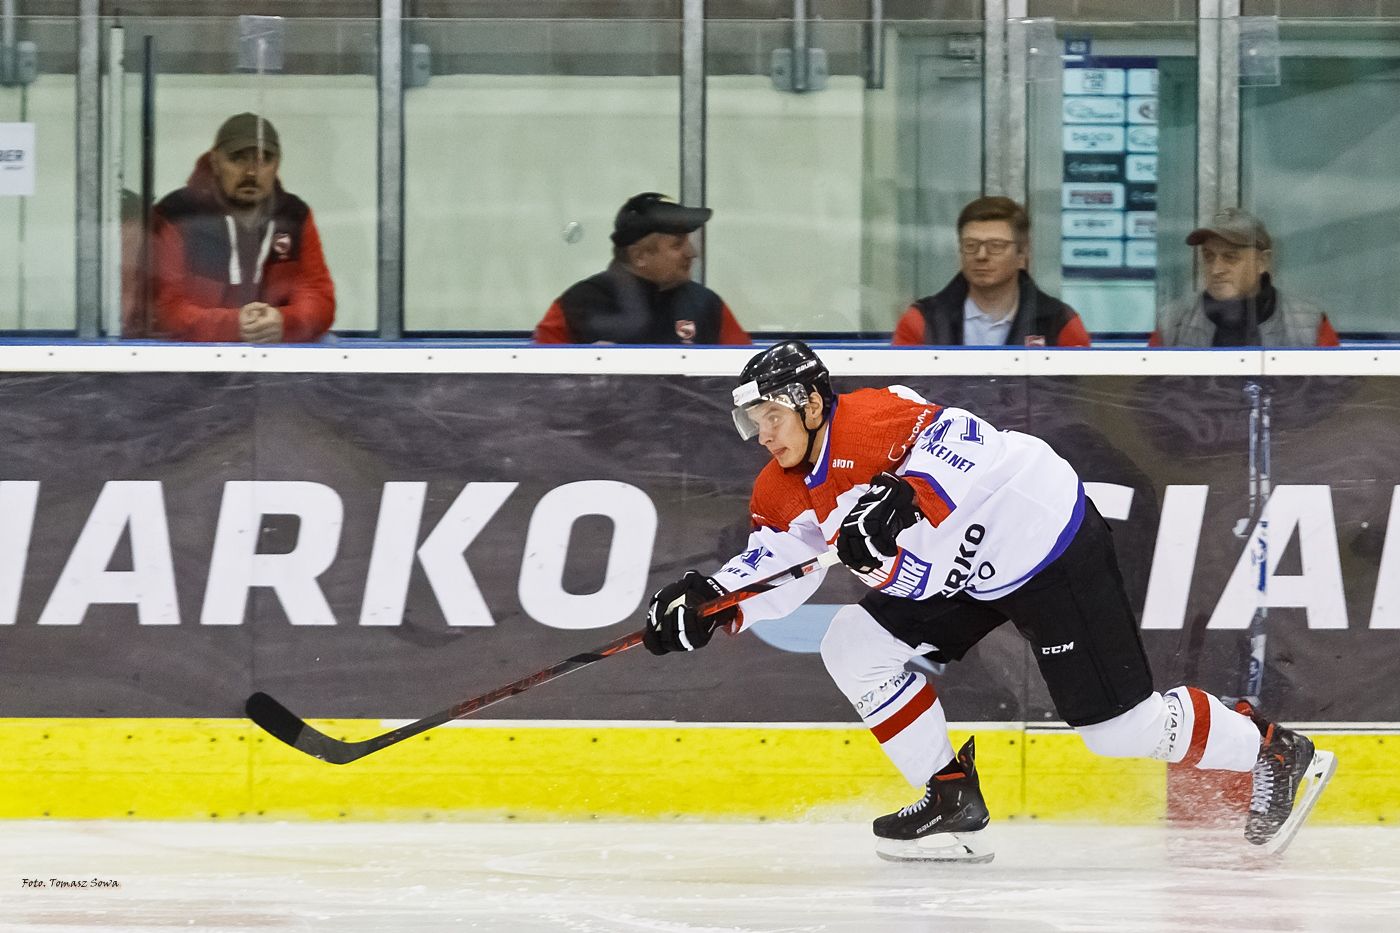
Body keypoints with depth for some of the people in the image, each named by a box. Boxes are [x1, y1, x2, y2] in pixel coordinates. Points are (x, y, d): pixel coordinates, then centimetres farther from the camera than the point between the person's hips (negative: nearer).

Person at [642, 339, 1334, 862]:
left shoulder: (871, 420, -24)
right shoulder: (780, 492, 3)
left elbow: (970, 444, -36)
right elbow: (772, 570, 3)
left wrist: (902, 497, -49)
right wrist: (709, 600, -14)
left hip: (1044, 544, -9)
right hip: (958, 582, 9)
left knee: (1122, 727, -9)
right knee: (854, 648, -3)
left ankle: (1272, 752, 12)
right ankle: (952, 801, 5)